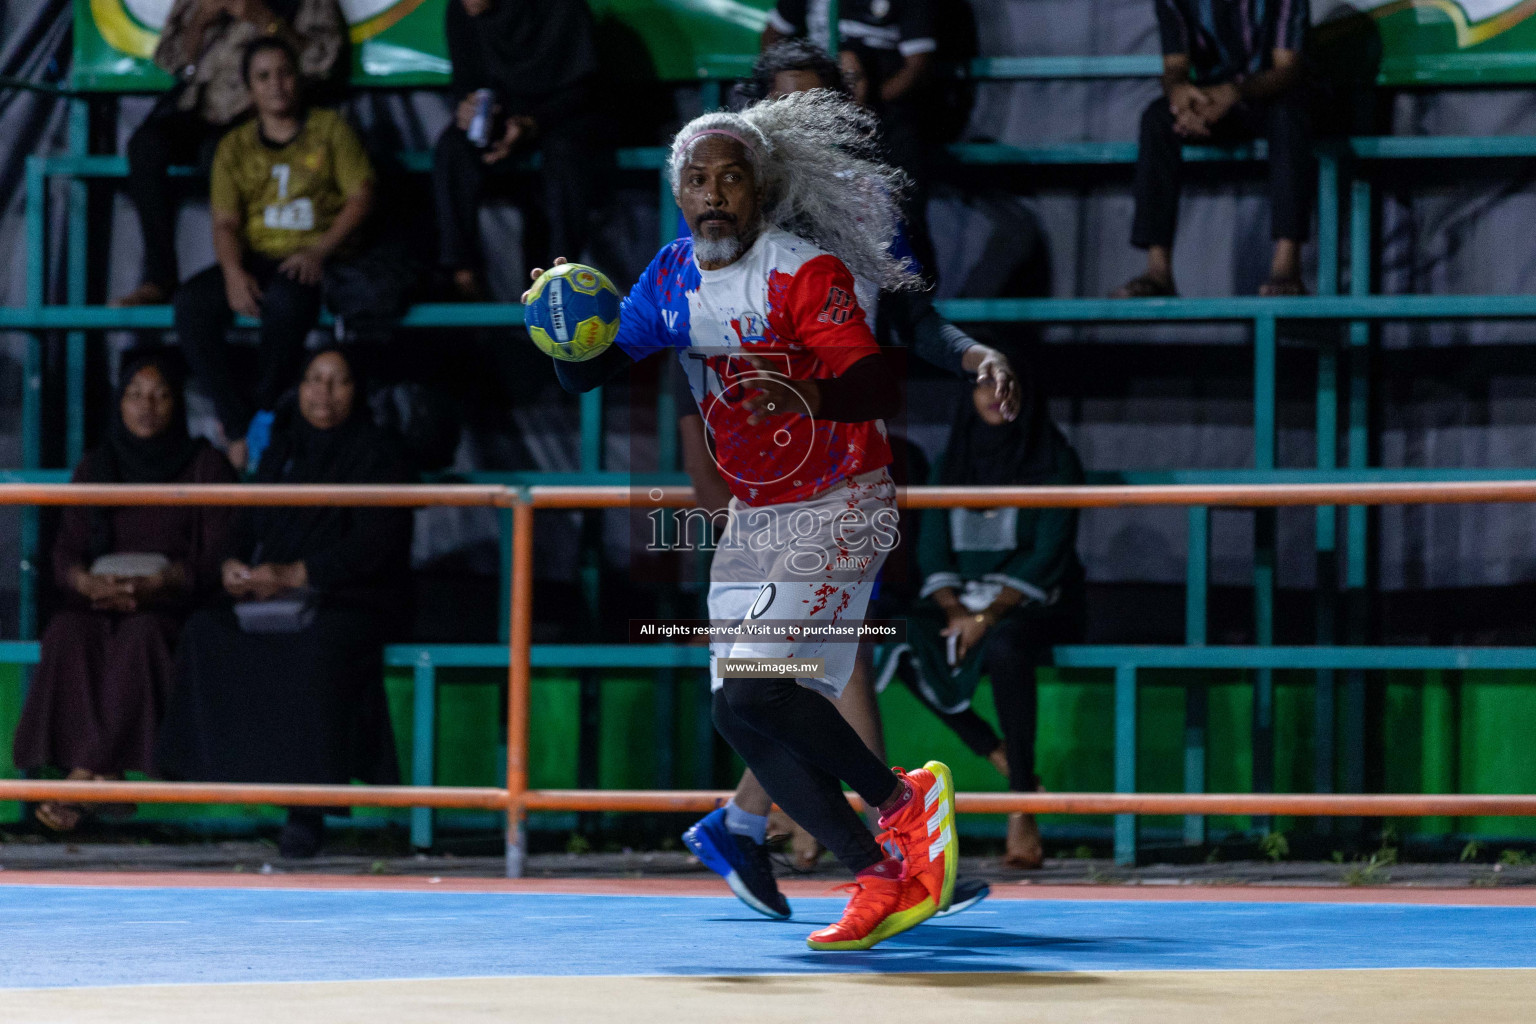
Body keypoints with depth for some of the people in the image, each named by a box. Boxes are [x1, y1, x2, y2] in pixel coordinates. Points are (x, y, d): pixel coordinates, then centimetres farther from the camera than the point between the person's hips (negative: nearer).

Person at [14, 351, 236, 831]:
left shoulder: (204, 466, 5)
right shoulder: (95, 467, 14)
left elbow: (216, 557, -3)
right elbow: (65, 552, 8)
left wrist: (159, 584, -21)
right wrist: (87, 581, -17)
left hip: (173, 606, -3)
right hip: (98, 602, 3)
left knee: (140, 636, -37)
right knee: (68, 635, -33)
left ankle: (81, 779, -40)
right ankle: (104, 779, -39)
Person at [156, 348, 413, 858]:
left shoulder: (377, 456, 2)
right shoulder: (281, 452, 20)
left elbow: (372, 546, -9)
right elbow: (249, 525, 18)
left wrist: (295, 575, -18)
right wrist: (233, 565, -6)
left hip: (351, 602, -5)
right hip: (271, 603, 5)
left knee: (316, 649, -38)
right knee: (206, 634, -24)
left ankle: (307, 810, -34)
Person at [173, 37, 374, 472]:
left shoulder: (329, 129, 10)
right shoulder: (235, 146, 15)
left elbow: (361, 197, 2)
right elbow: (225, 221, 8)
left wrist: (320, 251, -14)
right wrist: (233, 272, -14)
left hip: (316, 261, -3)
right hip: (256, 259, 3)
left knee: (285, 299, -39)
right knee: (191, 303, -27)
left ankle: (266, 415, -18)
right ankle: (239, 428, -24)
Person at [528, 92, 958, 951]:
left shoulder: (805, 271, -16)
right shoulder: (674, 278, 5)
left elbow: (880, 388, -27)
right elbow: (589, 374, 12)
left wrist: (806, 396, -48)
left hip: (838, 509, -8)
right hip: (754, 518, 8)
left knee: (756, 694, -20)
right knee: (743, 716, 1)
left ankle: (903, 798, -3)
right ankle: (883, 880, 6)